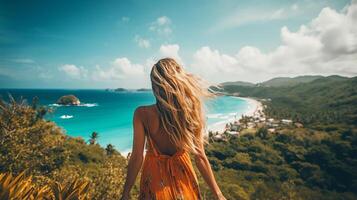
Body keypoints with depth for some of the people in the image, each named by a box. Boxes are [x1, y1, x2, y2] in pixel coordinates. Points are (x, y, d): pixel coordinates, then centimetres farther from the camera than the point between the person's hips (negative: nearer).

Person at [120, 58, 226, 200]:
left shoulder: (142, 114, -22)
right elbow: (200, 158, -14)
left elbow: (137, 158, -17)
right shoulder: (190, 112, -18)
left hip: (155, 175, -1)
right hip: (182, 172, 2)